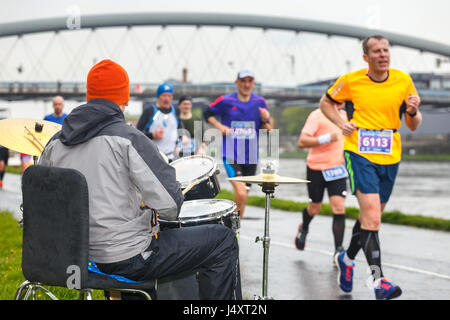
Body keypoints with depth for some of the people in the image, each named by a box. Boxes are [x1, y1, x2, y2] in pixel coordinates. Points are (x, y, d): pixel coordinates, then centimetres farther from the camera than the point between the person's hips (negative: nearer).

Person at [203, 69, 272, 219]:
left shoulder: (260, 102, 5)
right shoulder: (226, 101, -3)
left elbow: (268, 132, 9)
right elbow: (207, 113, 12)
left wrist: (265, 121, -11)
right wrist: (219, 126, -2)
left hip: (251, 157, 4)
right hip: (231, 155, -4)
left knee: (243, 197, 11)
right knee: (240, 193, -20)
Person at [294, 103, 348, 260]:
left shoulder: (344, 115, 7)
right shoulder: (317, 116, -13)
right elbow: (302, 142, -21)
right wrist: (326, 139, -30)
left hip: (337, 168, 4)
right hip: (316, 169, -4)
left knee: (339, 208, -10)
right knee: (315, 208, 11)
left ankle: (338, 250, -4)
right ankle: (304, 227, 46)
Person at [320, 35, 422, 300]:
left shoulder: (403, 81, 4)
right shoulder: (350, 81, -2)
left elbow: (413, 126, 9)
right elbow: (326, 102, 15)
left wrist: (413, 112, -14)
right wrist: (341, 123, -3)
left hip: (390, 158, 4)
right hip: (360, 155, -4)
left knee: (371, 216, 16)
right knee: (372, 216, -18)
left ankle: (348, 258, 40)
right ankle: (379, 280, -19)